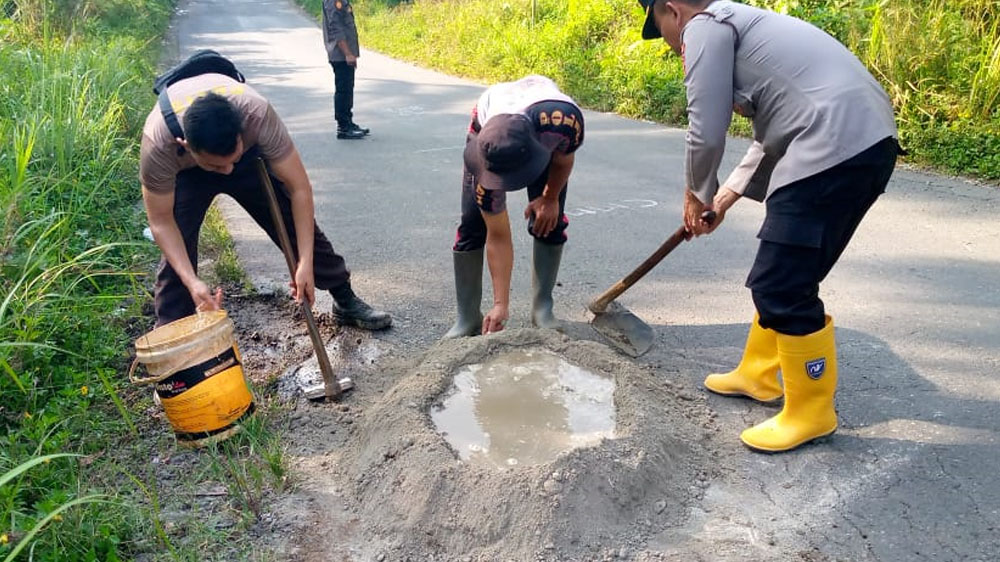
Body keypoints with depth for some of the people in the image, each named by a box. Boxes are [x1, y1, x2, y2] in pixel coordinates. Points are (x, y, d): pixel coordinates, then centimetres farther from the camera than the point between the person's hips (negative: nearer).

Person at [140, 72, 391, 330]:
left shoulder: (258, 114, -42)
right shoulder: (158, 144, -41)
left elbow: (299, 188, -33)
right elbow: (161, 221, -27)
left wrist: (305, 264, -35)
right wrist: (192, 282, -40)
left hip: (248, 155, 1)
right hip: (185, 172, -1)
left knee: (300, 225, -2)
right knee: (176, 252, -16)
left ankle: (346, 301, 16)